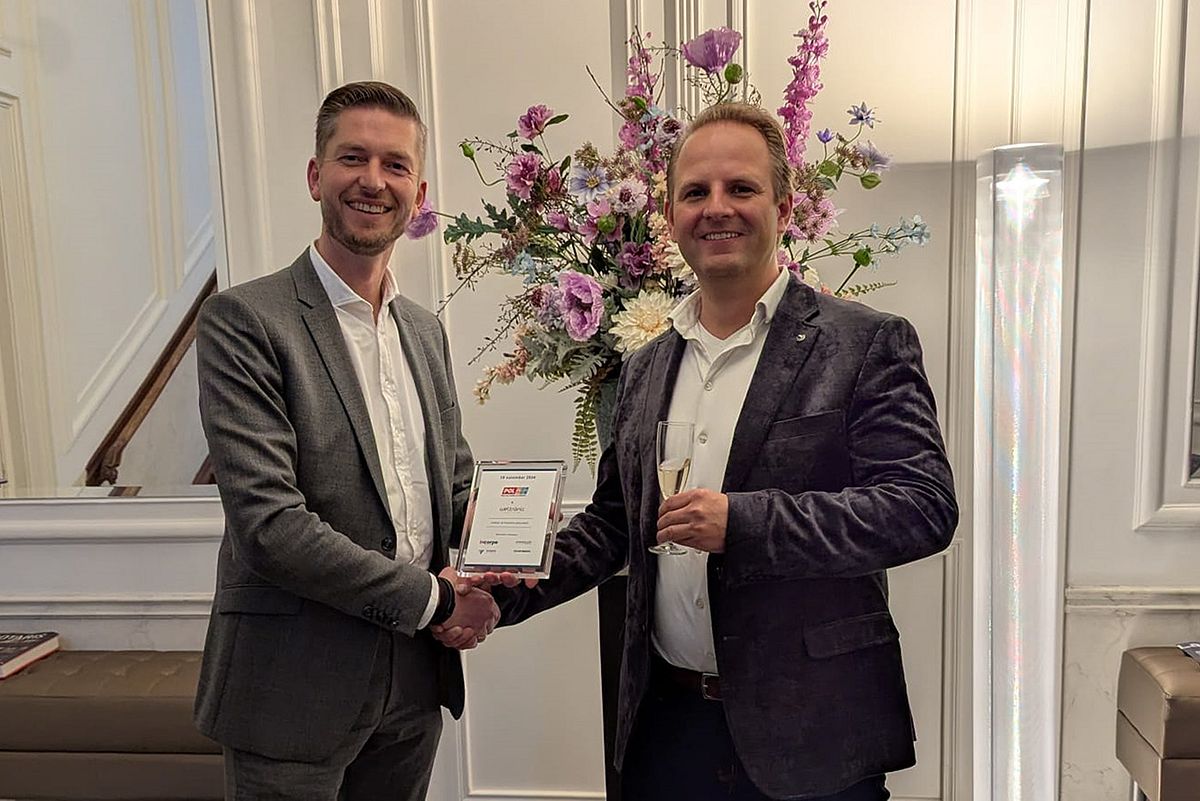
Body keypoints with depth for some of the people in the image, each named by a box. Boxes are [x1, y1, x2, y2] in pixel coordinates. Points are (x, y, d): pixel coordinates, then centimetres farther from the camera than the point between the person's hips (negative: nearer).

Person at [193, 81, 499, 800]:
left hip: (416, 679, 6)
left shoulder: (427, 331, 8)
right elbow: (268, 522, -20)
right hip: (297, 684, -5)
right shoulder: (245, 321, -13)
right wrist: (432, 601, -15)